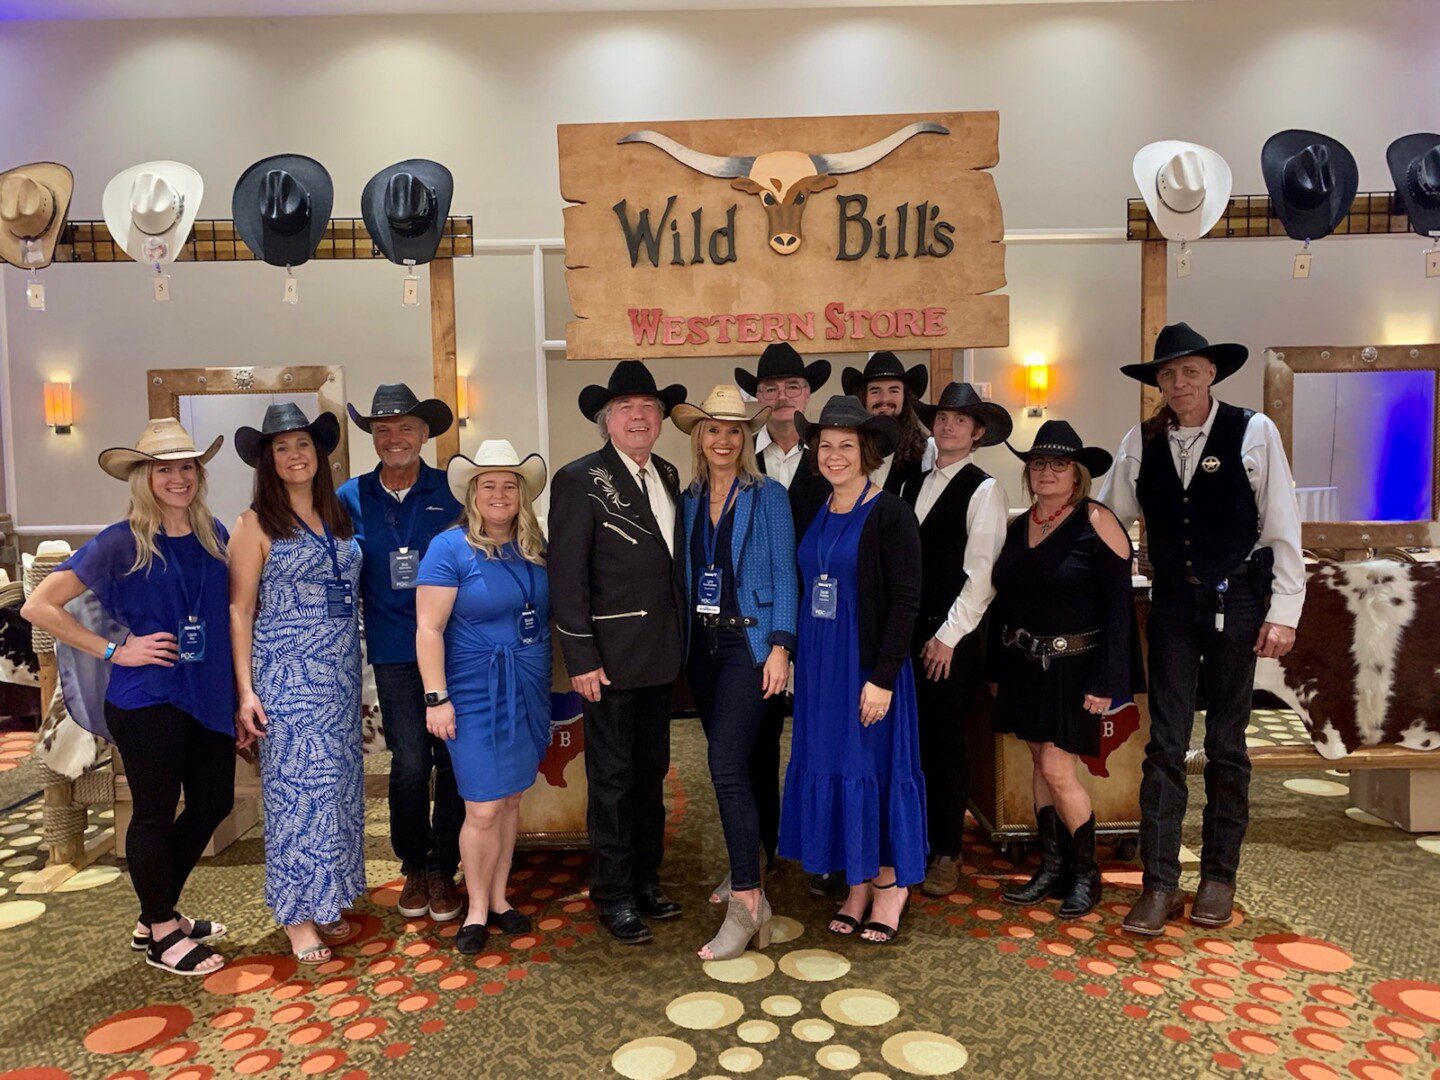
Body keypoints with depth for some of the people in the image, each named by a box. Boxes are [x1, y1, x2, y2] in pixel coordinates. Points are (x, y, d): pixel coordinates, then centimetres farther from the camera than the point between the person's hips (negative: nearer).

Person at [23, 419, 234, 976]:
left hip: (209, 695, 6)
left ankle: (158, 917, 35)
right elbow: (39, 606, -10)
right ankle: (162, 935, 26)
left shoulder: (214, 535, 4)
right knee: (156, 813, 6)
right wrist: (113, 651, -12)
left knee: (212, 803, 14)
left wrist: (239, 683, 6)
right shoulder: (121, 542, -10)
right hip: (147, 699, -6)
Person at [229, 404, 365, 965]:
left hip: (340, 671, 5)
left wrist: (354, 669, 8)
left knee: (338, 783, 10)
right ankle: (298, 914, 12)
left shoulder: (339, 518, 10)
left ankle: (328, 900, 25)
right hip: (286, 672, -5)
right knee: (297, 784, -2)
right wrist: (246, 691, -10)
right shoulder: (258, 523, -4)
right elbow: (239, 610, -5)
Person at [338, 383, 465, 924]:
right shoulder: (352, 498, 6)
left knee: (454, 758, 4)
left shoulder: (452, 491, 1)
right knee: (410, 762, -1)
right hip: (394, 651, 0)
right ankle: (413, 867, 22)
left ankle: (443, 869, 22)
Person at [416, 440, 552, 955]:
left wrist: (555, 683, 10)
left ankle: (499, 898, 30)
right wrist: (436, 698, -16)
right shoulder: (450, 548, -10)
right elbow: (428, 628, -12)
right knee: (483, 810, -2)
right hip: (475, 694, -5)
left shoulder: (535, 549, 6)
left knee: (510, 801, 14)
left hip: (527, 691, 5)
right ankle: (477, 909, 19)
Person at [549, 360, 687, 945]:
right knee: (613, 777, 4)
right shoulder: (581, 480, -9)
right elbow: (567, 576, -12)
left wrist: (681, 636, 9)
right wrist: (582, 658, -16)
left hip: (662, 653, 7)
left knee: (651, 770, 16)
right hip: (613, 656, -6)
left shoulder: (668, 475, 11)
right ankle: (613, 895, 19)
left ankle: (646, 879, 31)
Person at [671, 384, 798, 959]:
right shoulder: (690, 500, 11)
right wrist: (682, 641, 6)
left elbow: (784, 574, -7)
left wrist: (781, 647, -14)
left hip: (749, 641, -5)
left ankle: (747, 902, -8)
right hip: (702, 643, 6)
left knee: (726, 763, -14)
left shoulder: (768, 496, -3)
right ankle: (746, 869, 30)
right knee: (729, 762, 13)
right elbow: (686, 575, 13)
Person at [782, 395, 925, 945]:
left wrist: (883, 677, -18)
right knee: (828, 765, 11)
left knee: (877, 765, 4)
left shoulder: (890, 513, -10)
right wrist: (788, 654, 6)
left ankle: (891, 881, 25)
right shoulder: (807, 506, 7)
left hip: (868, 663, -6)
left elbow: (905, 601, -13)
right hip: (817, 661, 6)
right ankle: (857, 884, 26)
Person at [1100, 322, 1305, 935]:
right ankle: (1159, 884, 7)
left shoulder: (1254, 431, -4)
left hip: (1235, 603, -2)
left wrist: (1284, 610, -7)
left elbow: (1283, 527, -4)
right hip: (1172, 605, 2)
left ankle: (1218, 878, 23)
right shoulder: (1141, 442, 3)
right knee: (1165, 744, 0)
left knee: (1226, 744, 8)